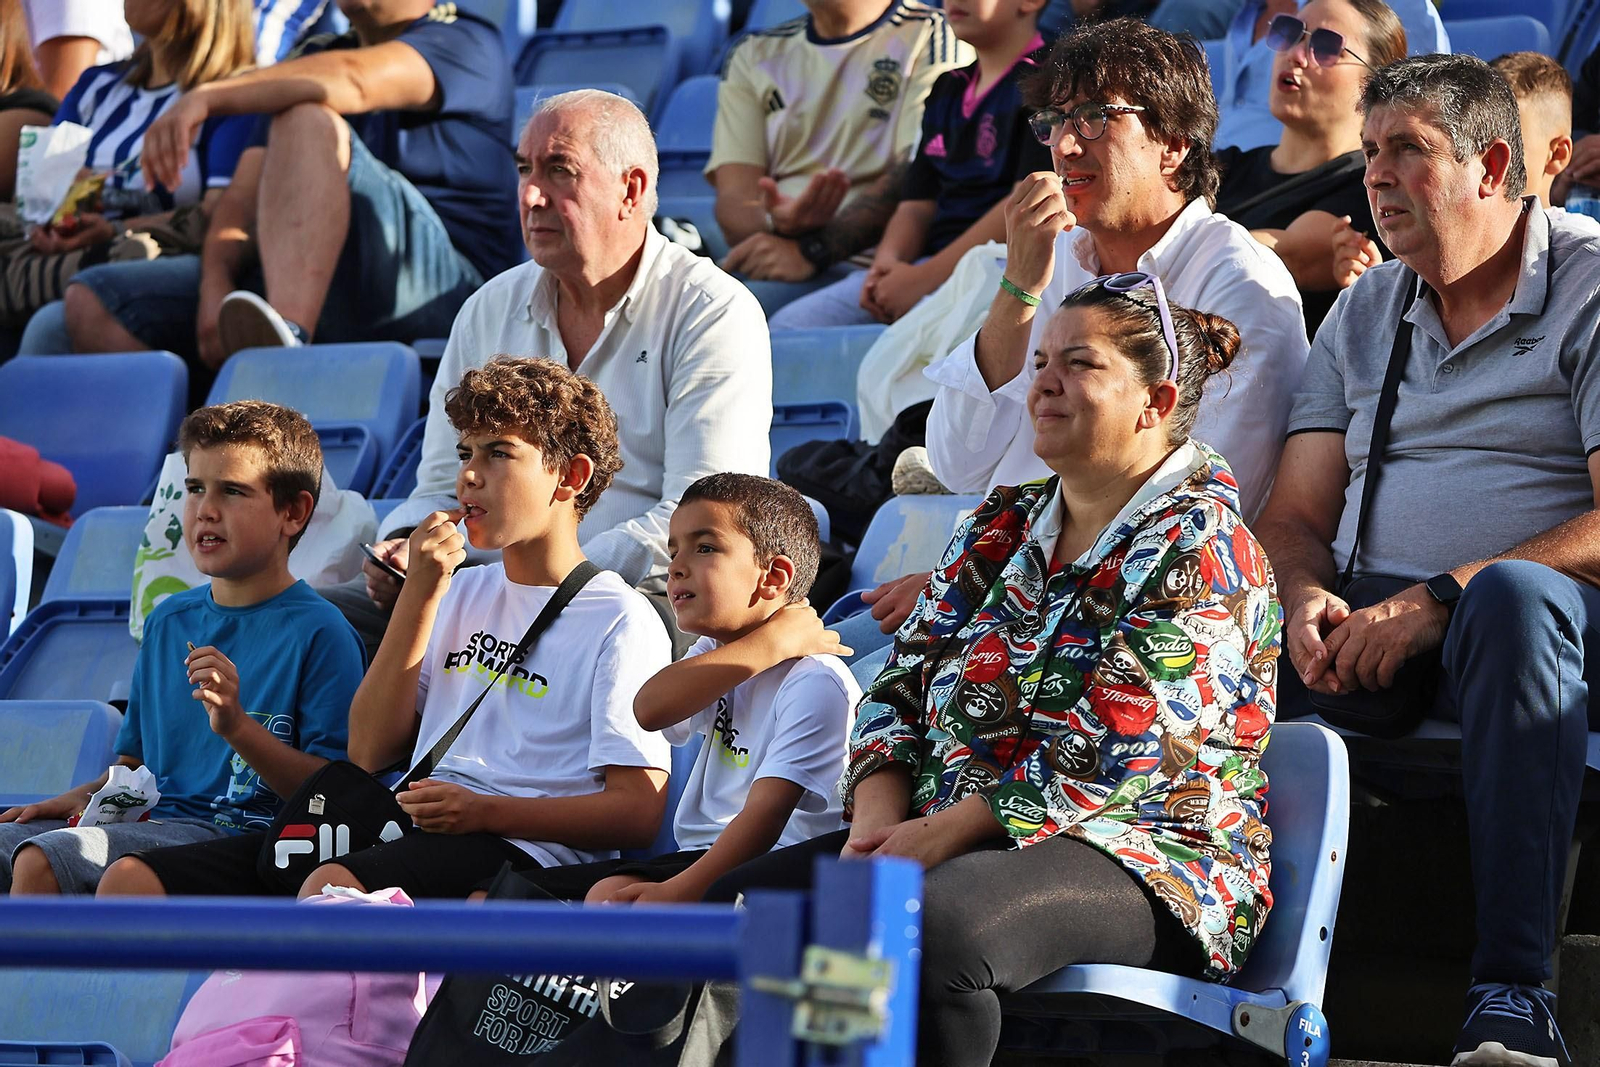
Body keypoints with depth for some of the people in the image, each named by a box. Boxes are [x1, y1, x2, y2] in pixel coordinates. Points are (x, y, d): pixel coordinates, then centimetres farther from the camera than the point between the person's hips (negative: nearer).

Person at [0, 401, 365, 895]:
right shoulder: (168, 620, 18)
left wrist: (237, 726, -22)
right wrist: (86, 795, 7)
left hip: (236, 832, -8)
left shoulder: (320, 633, -5)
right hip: (154, 818, 8)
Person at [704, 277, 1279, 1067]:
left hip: (1144, 864, -8)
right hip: (939, 841, 8)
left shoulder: (1198, 547, -7)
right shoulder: (1002, 525, 18)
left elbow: (1113, 761, -17)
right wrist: (879, 822, -6)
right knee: (743, 901, -15)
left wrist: (938, 835, -17)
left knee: (932, 927, -38)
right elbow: (900, 686, 14)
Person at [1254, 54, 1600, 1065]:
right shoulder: (1365, 311, 19)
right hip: (1370, 627, 5)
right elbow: (1297, 513, 14)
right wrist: (1309, 602, -10)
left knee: (1512, 596, -41)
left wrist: (1436, 601, -20)